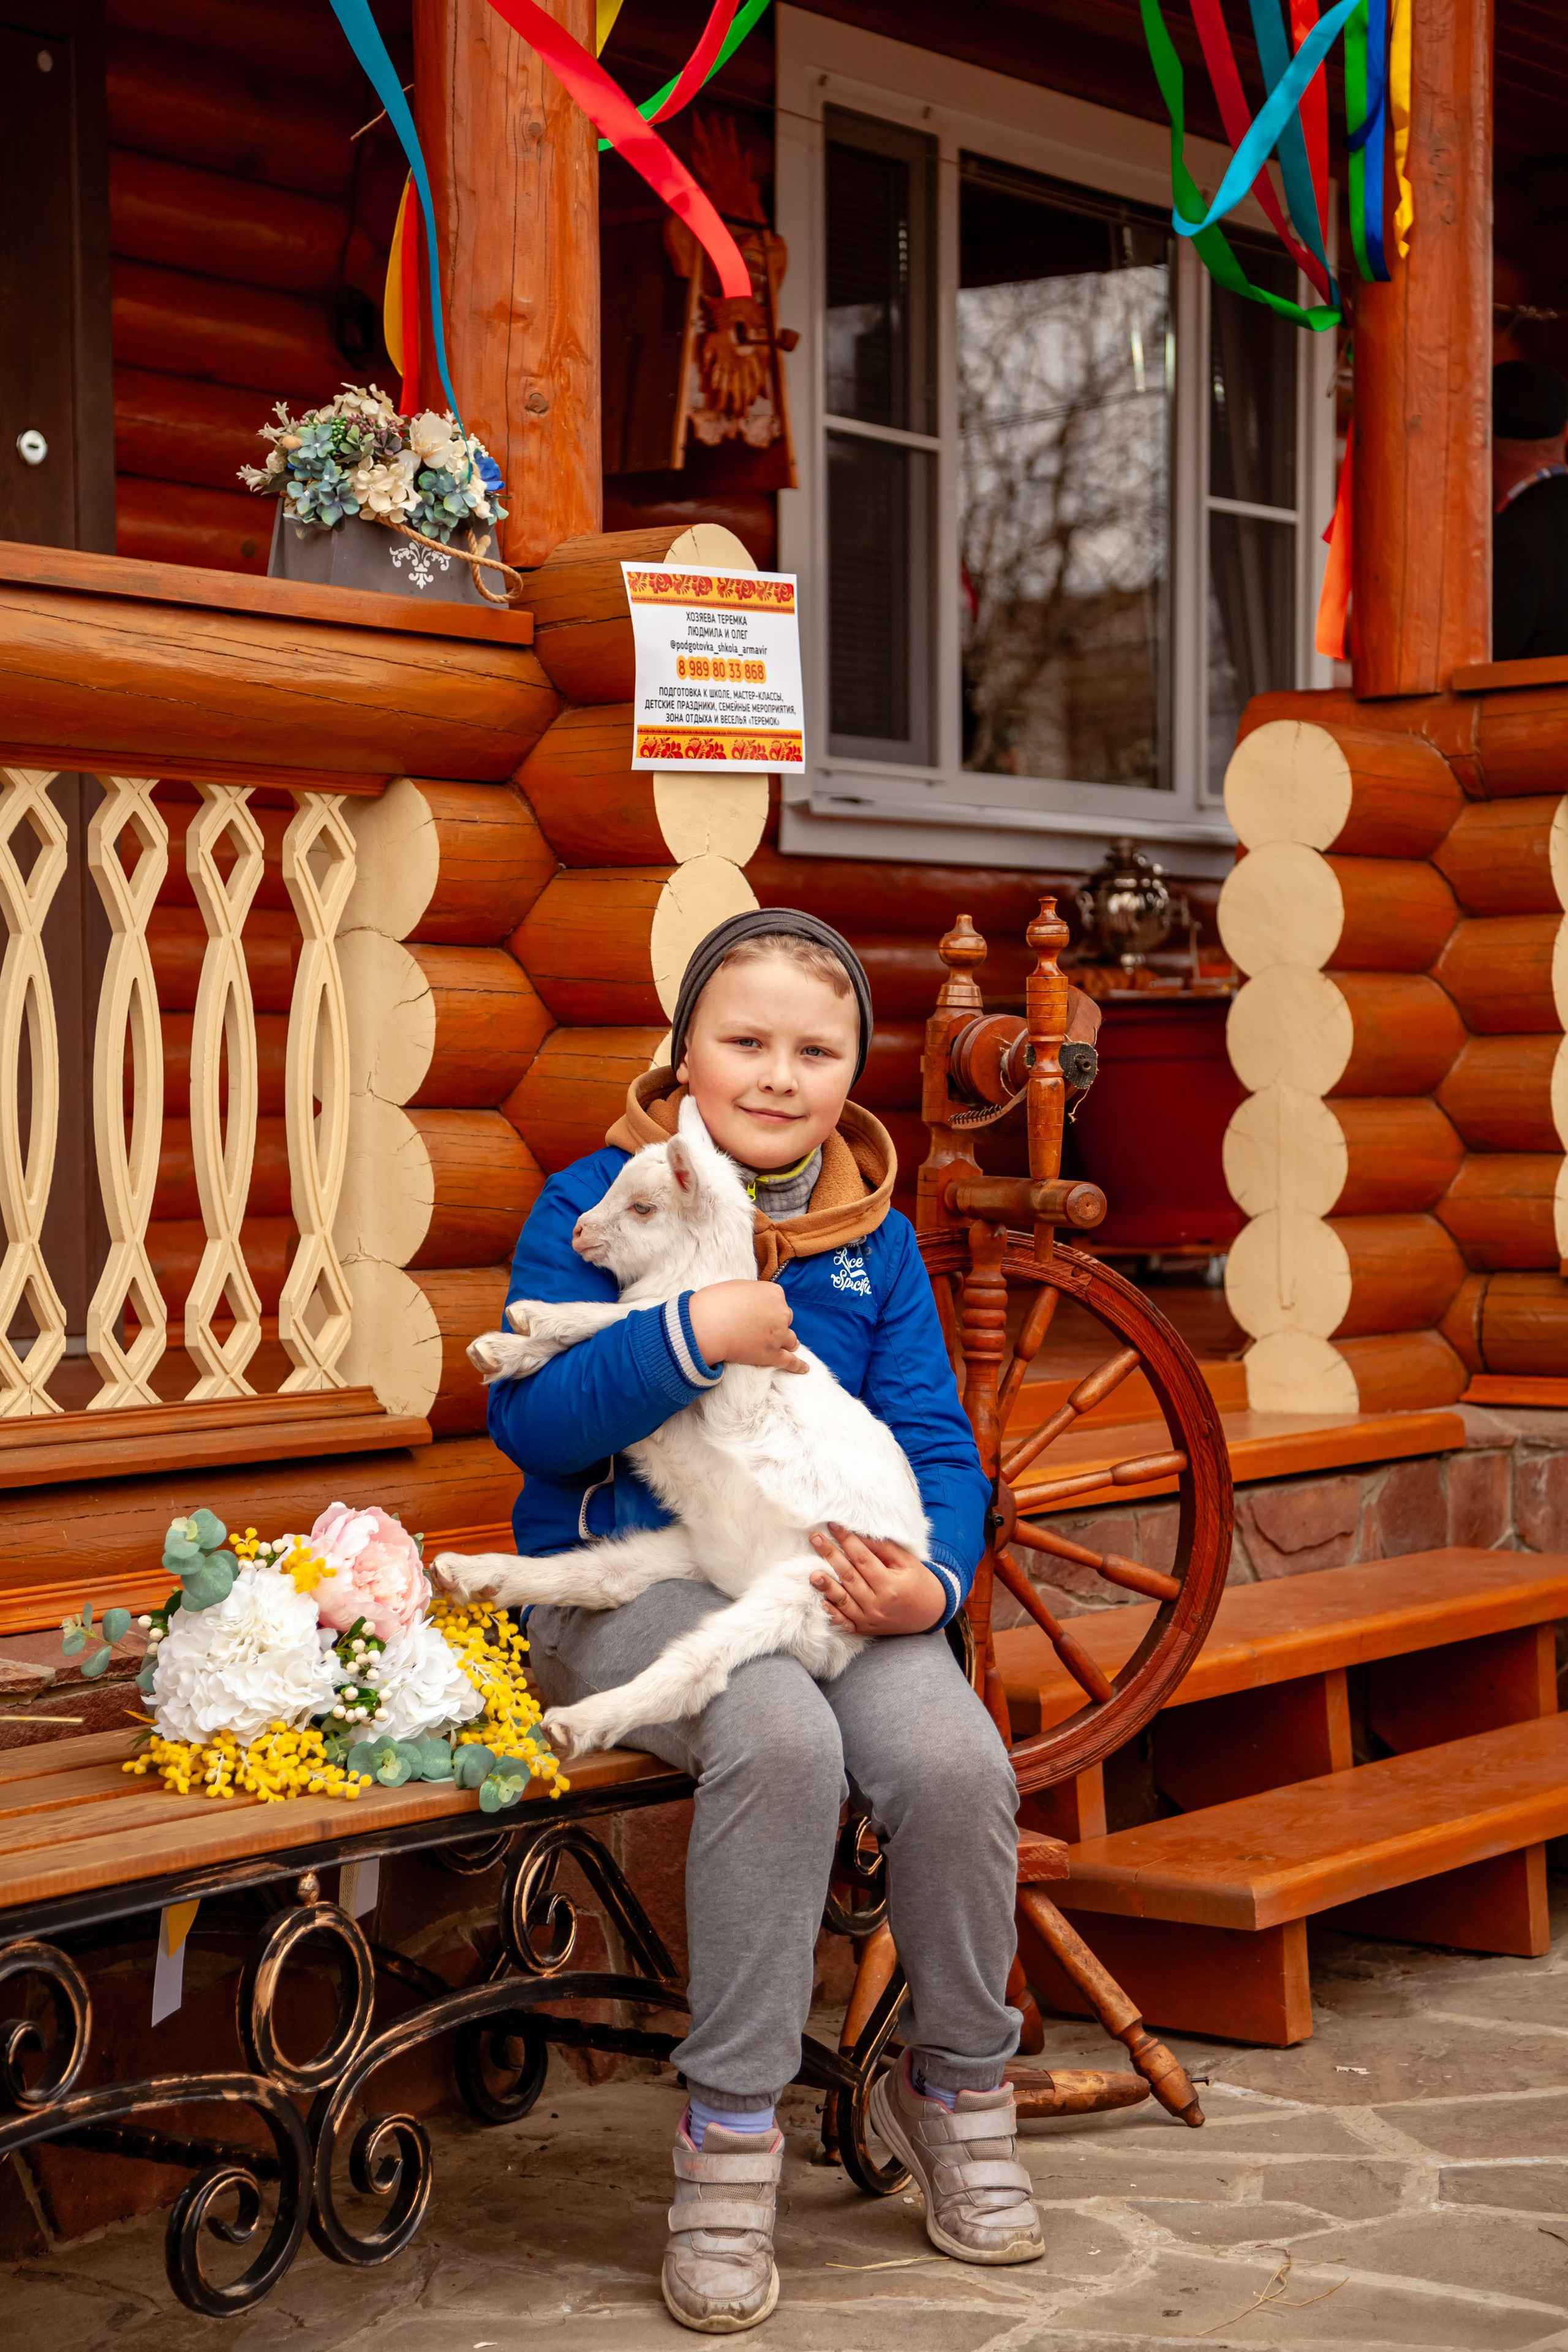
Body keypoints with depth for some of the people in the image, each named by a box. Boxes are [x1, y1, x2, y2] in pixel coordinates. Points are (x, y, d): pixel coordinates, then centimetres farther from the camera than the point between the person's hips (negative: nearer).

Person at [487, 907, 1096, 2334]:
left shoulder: (876, 1236, 9)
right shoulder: (596, 1203, -2)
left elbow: (937, 1445, 7)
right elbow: (528, 1421, -12)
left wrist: (932, 1582, -14)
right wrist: (691, 1335, -25)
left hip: (825, 1578, 4)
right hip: (630, 1585, -3)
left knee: (955, 1763, -25)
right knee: (779, 1738, -35)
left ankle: (957, 2088, 3)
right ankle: (730, 2134, -22)